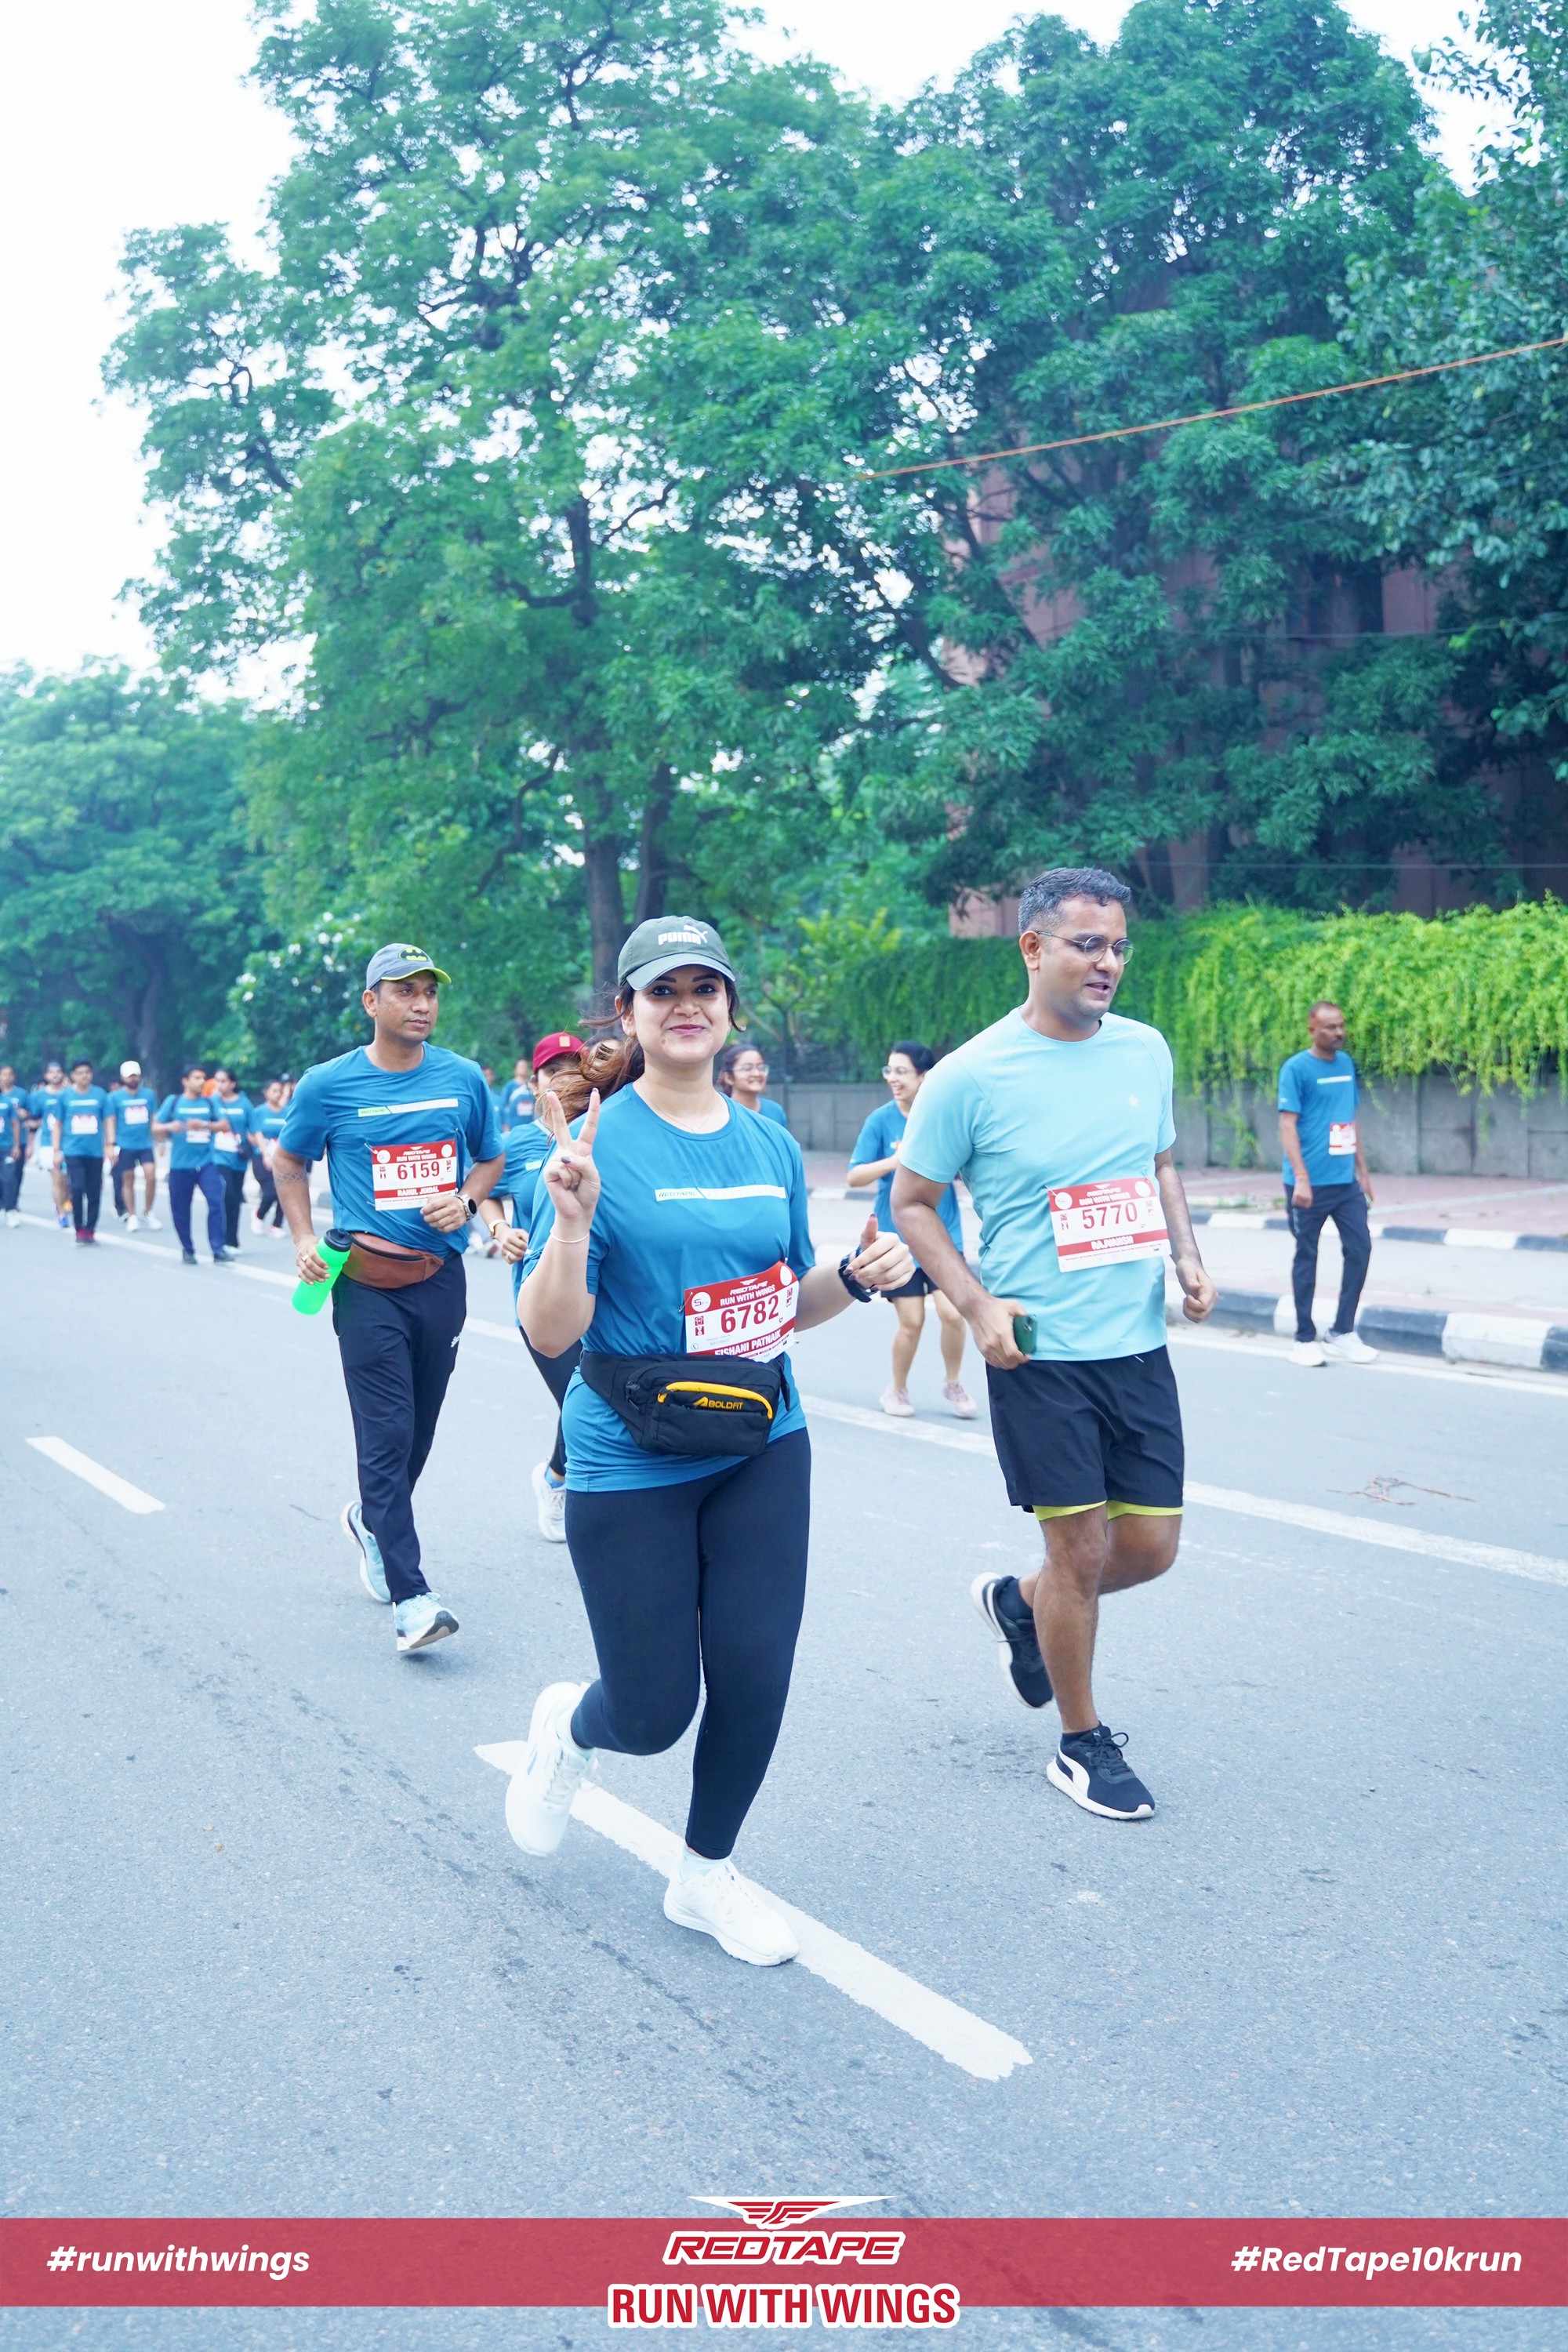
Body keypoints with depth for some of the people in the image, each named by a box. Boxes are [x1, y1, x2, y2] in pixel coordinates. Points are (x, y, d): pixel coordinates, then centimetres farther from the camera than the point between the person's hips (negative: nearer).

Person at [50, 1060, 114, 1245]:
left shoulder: (100, 1094, 3)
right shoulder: (64, 1095, 3)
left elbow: (109, 1120, 8)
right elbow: (57, 1124, 8)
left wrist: (110, 1144, 0)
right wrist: (57, 1150, 4)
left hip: (95, 1152, 1)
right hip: (73, 1151, -1)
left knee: (94, 1192, 5)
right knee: (77, 1190, -10)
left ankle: (90, 1230, 17)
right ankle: (80, 1231, -1)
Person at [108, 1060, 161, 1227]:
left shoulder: (149, 1094, 6)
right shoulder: (115, 1097, 0)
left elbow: (154, 1119, 12)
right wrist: (112, 1145, -4)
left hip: (145, 1144, 1)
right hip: (125, 1145, -1)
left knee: (151, 1176, -9)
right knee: (128, 1180, 5)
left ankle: (148, 1213, 8)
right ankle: (131, 1216, 15)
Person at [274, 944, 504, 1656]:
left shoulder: (464, 1080, 4)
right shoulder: (329, 1085, -2)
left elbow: (491, 1158, 17)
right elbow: (288, 1161, 13)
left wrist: (467, 1200, -4)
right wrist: (305, 1239, 1)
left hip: (441, 1276, 3)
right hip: (367, 1280, -3)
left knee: (419, 1426, 14)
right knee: (386, 1431, -8)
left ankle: (372, 1518, 43)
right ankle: (409, 1596, -8)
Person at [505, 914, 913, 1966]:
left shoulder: (771, 1146, 5)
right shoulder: (598, 1145, -11)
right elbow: (550, 1333, -14)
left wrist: (856, 1275, -4)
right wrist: (571, 1218, -30)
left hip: (763, 1448, 4)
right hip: (632, 1462, -4)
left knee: (755, 1676, 3)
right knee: (656, 1711, 3)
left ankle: (707, 1875, 30)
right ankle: (567, 1727, 41)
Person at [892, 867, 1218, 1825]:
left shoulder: (1146, 1051, 4)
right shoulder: (971, 1076, -11)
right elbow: (913, 1202, -2)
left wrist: (1189, 1257, 3)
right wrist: (977, 1303, -14)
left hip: (1139, 1343, 5)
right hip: (1040, 1352, -5)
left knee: (1152, 1545, 8)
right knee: (1082, 1545, 1)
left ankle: (1019, 1602, 38)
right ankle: (1083, 1745, 22)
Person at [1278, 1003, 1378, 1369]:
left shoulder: (1346, 1064, 10)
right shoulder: (1296, 1069, -9)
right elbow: (1287, 1125, -13)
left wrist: (1362, 1170, 17)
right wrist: (1301, 1179, -21)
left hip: (1346, 1182, 6)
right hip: (1311, 1184, -6)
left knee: (1360, 1249, 4)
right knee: (1306, 1257, 4)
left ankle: (1343, 1333, 16)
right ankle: (1305, 1339, 13)